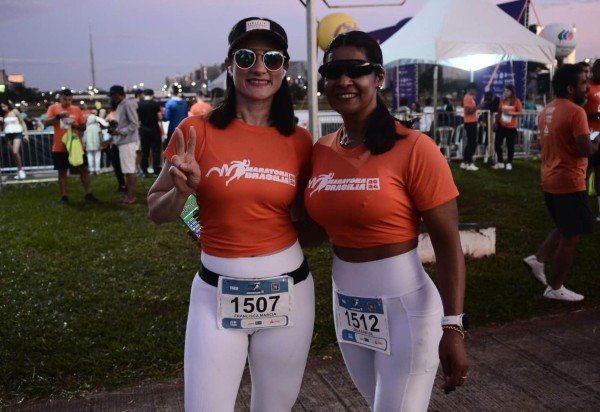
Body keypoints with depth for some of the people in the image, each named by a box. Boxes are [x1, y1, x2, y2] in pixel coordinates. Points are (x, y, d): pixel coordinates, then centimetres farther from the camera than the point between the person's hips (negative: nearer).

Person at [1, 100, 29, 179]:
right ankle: (19, 171, 15)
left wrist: (26, 134, -6)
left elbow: (22, 122, -1)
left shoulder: (15, 111, -3)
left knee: (15, 152, -20)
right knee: (13, 154, 6)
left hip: (17, 133, -5)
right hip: (8, 134, 5)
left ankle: (20, 170, -5)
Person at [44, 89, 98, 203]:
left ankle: (88, 193, 11)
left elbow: (84, 127, 9)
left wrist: (76, 126, -13)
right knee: (62, 171, 5)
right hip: (60, 147, -2)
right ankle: (64, 196, 12)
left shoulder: (77, 109, 7)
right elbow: (46, 123, -11)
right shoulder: (53, 108, 1)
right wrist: (58, 116, -25)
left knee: (83, 169, 3)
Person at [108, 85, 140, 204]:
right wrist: (114, 130, 6)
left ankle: (131, 195, -1)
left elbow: (134, 125, -19)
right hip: (124, 141, 10)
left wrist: (119, 132, -20)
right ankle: (129, 193, 18)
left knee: (129, 169, -6)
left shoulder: (128, 104, -13)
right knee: (128, 169, 12)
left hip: (128, 141, -10)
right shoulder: (121, 105, 16)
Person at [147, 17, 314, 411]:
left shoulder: (298, 141, -1)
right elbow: (157, 212, 0)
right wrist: (183, 189, -19)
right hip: (217, 294, -2)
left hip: (287, 291, 2)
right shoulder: (197, 131, -8)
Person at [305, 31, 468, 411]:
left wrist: (453, 327, -19)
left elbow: (448, 244, -15)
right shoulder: (321, 151, 1)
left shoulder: (413, 148, -16)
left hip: (404, 308, -6)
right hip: (346, 307, 6)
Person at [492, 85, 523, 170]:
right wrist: (497, 121, 12)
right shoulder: (502, 100, 4)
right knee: (497, 144, 2)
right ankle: (500, 162, 16)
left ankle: (509, 163, 18)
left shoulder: (516, 101, -6)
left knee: (510, 146, 6)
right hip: (501, 125, 4)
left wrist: (512, 113, -18)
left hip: (511, 127, -3)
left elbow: (521, 112, -4)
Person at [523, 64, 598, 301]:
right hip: (569, 183, -9)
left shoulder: (546, 110, 10)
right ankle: (555, 288, 10)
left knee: (563, 229, 25)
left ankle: (537, 259, 15)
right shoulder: (575, 112, -17)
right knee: (570, 237, 3)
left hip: (550, 180, 9)